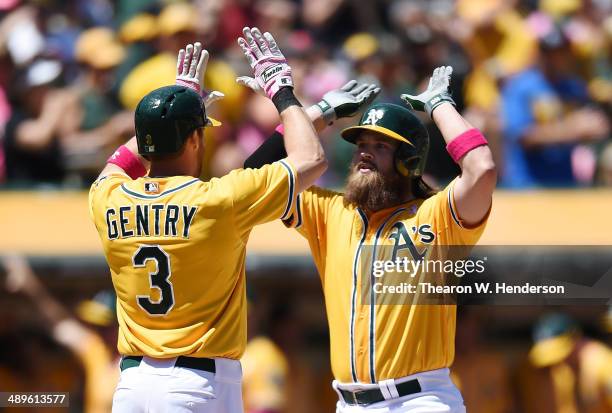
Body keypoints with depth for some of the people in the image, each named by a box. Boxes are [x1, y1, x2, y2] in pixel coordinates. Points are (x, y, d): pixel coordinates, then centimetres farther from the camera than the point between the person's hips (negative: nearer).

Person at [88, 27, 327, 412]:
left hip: (132, 380, 5)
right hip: (201, 381, -5)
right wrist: (281, 89, 14)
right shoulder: (220, 199, -10)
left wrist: (182, 99, 35)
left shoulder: (108, 200, 4)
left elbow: (119, 162, 31)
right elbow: (311, 159, 1)